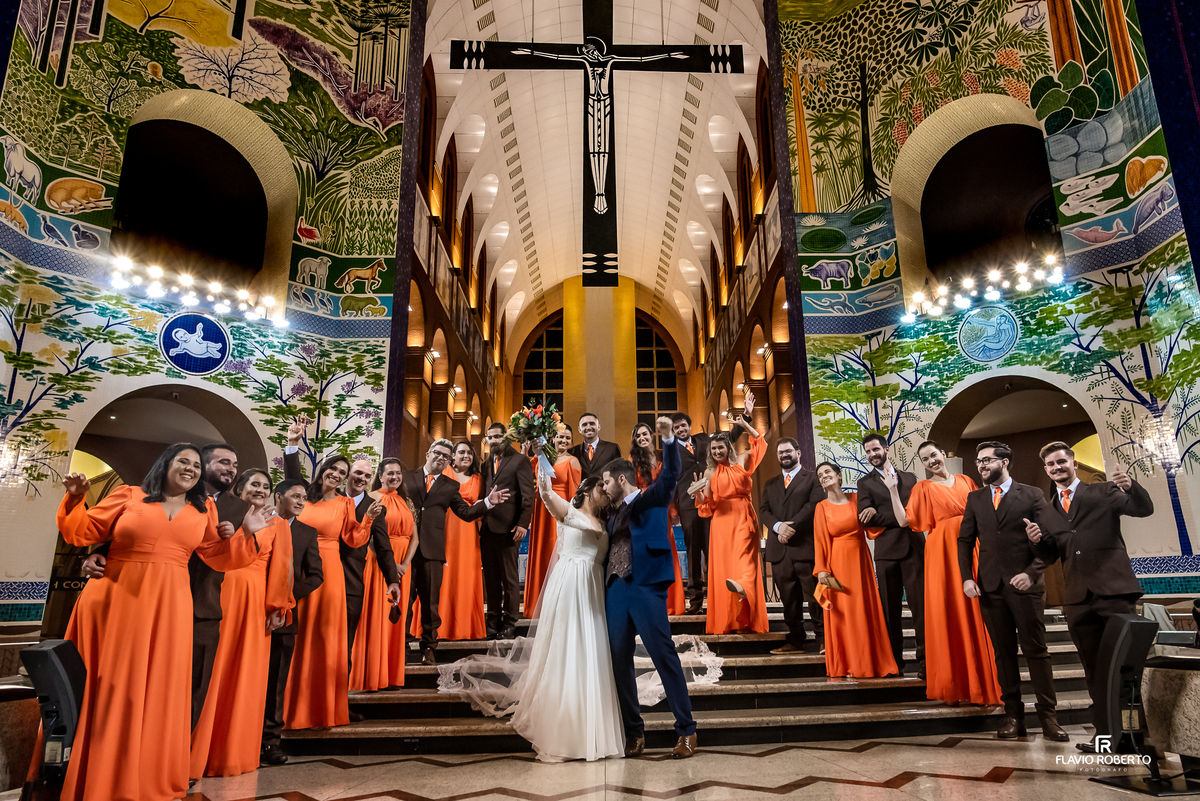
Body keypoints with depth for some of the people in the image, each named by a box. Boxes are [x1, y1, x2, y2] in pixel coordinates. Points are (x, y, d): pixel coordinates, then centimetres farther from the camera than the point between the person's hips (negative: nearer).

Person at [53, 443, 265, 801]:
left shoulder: (204, 510, 11)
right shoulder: (128, 496, 5)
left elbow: (217, 557, 10)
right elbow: (82, 532, 6)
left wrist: (245, 534, -3)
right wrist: (76, 499, -9)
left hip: (168, 609, 2)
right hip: (117, 601, -2)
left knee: (159, 691, 6)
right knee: (110, 689, 5)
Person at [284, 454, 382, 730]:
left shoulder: (344, 504, 6)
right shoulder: (303, 498, 9)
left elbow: (353, 540, 1)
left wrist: (369, 518, -10)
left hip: (329, 572, -1)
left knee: (327, 634, 2)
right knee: (300, 634, 3)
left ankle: (325, 706, 13)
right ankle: (297, 705, 15)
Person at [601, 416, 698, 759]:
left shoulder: (652, 499, 5)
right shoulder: (614, 516, 23)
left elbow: (670, 474, -12)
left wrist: (668, 438, -25)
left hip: (647, 589, -6)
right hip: (615, 591, 7)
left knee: (665, 657, -6)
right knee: (619, 662, 5)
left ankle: (686, 730, 4)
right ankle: (634, 733, 15)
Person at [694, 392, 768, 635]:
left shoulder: (742, 465, 9)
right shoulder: (710, 473, 11)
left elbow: (760, 444, 1)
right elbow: (707, 505, 8)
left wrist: (746, 422, -4)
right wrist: (699, 495, -13)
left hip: (744, 518, -1)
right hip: (722, 521, 1)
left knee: (743, 555, -23)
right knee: (723, 562, -3)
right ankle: (728, 621, 3)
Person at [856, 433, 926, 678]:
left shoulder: (909, 478, 15)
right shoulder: (865, 483, 8)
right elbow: (866, 518, -5)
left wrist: (879, 513, -7)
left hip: (914, 547, 1)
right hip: (887, 550, -1)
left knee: (920, 604, -4)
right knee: (891, 609, 5)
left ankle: (924, 659, 3)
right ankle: (895, 660, 14)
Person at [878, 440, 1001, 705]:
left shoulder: (966, 482, 13)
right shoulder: (923, 488, 4)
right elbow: (903, 520, -6)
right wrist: (893, 489, -10)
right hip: (942, 553, -3)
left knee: (976, 616, 4)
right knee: (948, 617, 0)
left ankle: (985, 685, 16)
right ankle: (954, 686, 11)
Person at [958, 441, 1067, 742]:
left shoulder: (1031, 495, 3)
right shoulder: (974, 499, 12)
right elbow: (965, 540, 12)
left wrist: (1031, 572, -13)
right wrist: (967, 577, 1)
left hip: (1024, 584, -3)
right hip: (990, 586, 3)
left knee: (1036, 650, 1)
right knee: (1003, 652, 7)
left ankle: (1048, 716, 11)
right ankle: (1013, 714, 14)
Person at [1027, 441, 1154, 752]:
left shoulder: (1104, 493, 6)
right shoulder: (1047, 513, 16)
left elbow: (1144, 509, -6)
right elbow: (1050, 556, 15)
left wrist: (1131, 486, -25)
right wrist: (1036, 540, -6)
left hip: (1115, 590, -4)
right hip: (1079, 598, 4)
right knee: (1095, 669, 10)